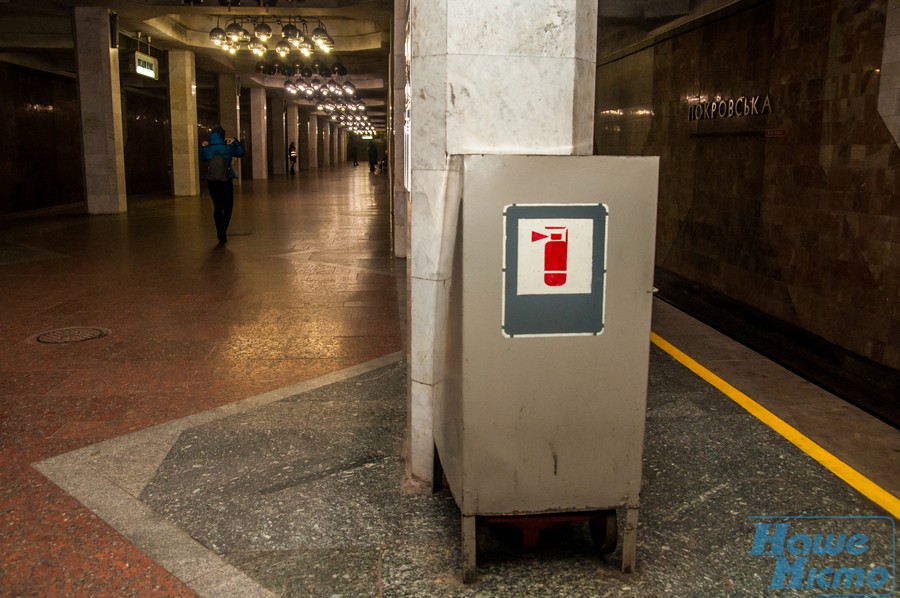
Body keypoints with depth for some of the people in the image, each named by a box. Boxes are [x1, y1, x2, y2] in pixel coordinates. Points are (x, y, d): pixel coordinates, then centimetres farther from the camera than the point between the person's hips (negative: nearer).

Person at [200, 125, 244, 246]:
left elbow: (201, 158, 17)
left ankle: (221, 236, 15)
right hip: (226, 182, -2)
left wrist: (202, 147, 15)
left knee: (217, 207, 13)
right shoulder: (228, 148, -9)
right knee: (228, 207, 9)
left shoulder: (207, 150, -4)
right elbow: (240, 153, 10)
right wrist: (235, 142, 10)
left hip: (211, 182, 2)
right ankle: (223, 231, -10)